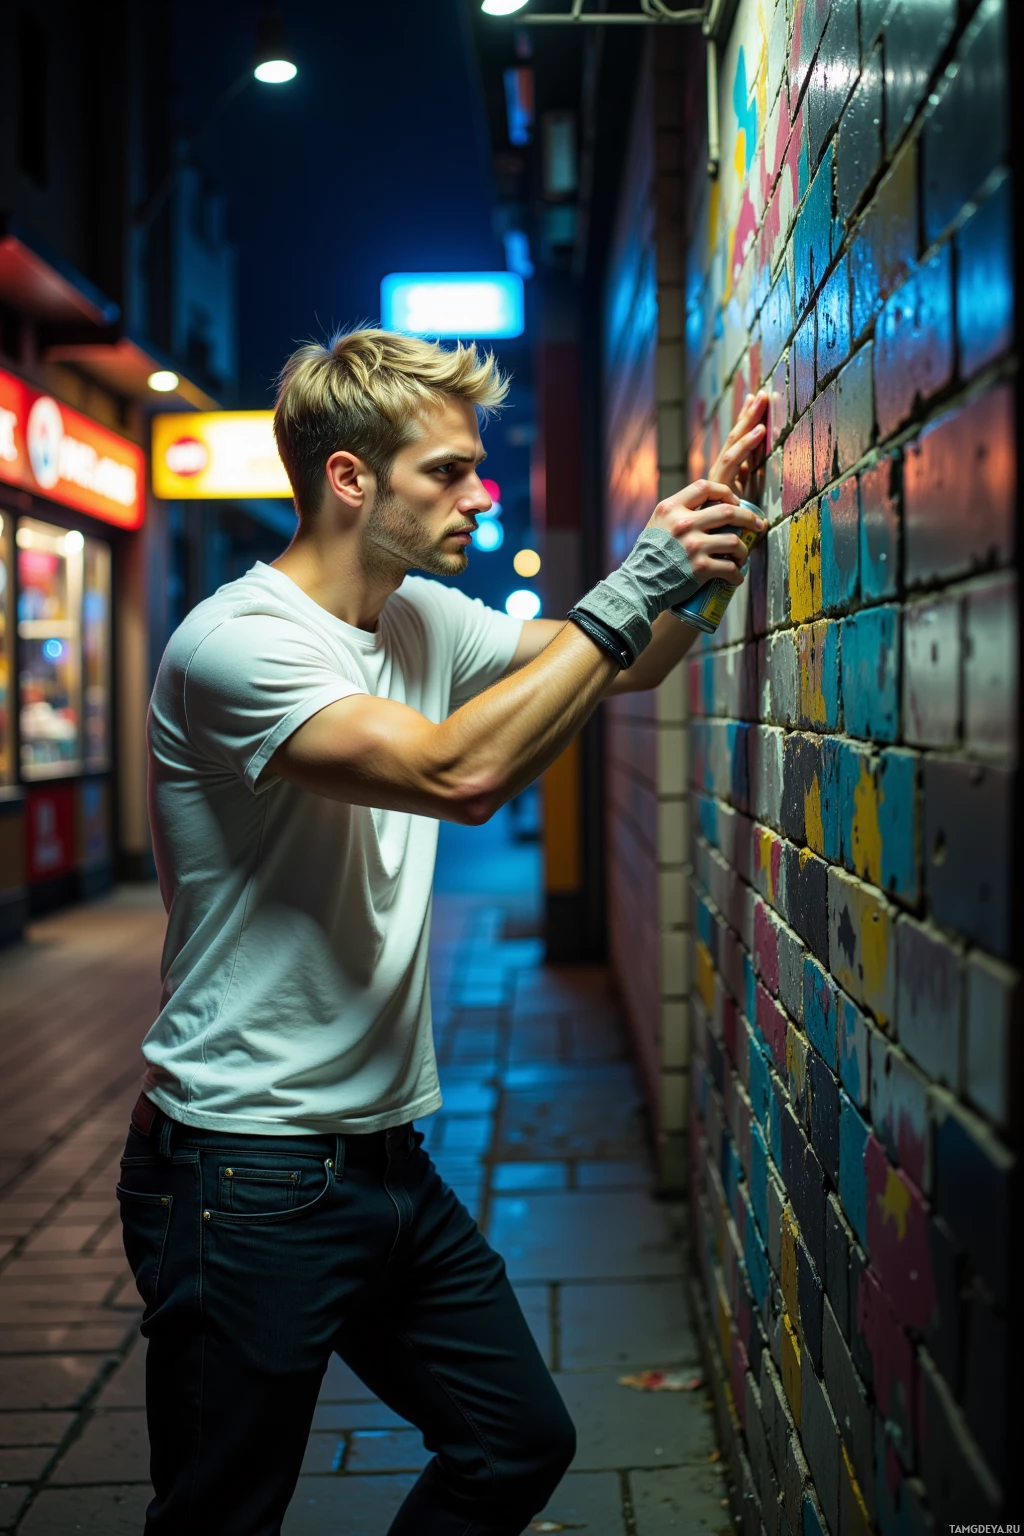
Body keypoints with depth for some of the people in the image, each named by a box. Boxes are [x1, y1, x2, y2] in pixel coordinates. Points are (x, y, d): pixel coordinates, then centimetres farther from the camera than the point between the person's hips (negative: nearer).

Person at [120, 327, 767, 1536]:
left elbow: (623, 663, 14)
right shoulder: (234, 642, -19)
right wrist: (627, 595, -25)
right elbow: (460, 774, -33)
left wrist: (705, 529, -4)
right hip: (247, 1176, -8)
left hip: (388, 1156, 8)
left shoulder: (426, 620, 7)